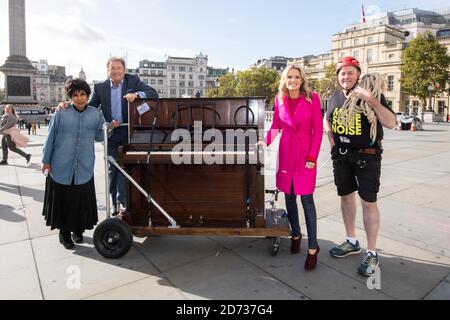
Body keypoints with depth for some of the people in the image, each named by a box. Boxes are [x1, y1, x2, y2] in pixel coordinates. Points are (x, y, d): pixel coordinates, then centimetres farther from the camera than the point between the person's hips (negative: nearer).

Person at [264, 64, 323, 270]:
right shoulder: (279, 100, 5)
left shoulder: (312, 98, -5)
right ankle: (295, 234, 31)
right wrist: (266, 143, 0)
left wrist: (313, 156, -11)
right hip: (286, 152, 4)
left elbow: (318, 129, -5)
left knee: (307, 198, -4)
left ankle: (313, 247, 6)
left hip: (305, 152, -3)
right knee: (289, 195, 10)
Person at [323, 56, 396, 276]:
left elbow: (391, 123, -20)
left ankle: (372, 254, 11)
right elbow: (327, 120, 24)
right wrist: (331, 141, 8)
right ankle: (352, 242, 31)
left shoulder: (372, 94, -8)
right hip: (341, 155, 5)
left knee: (368, 202, -3)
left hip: (367, 156, -5)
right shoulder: (335, 97, 6)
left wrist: (371, 101, -29)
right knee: (346, 196, 13)